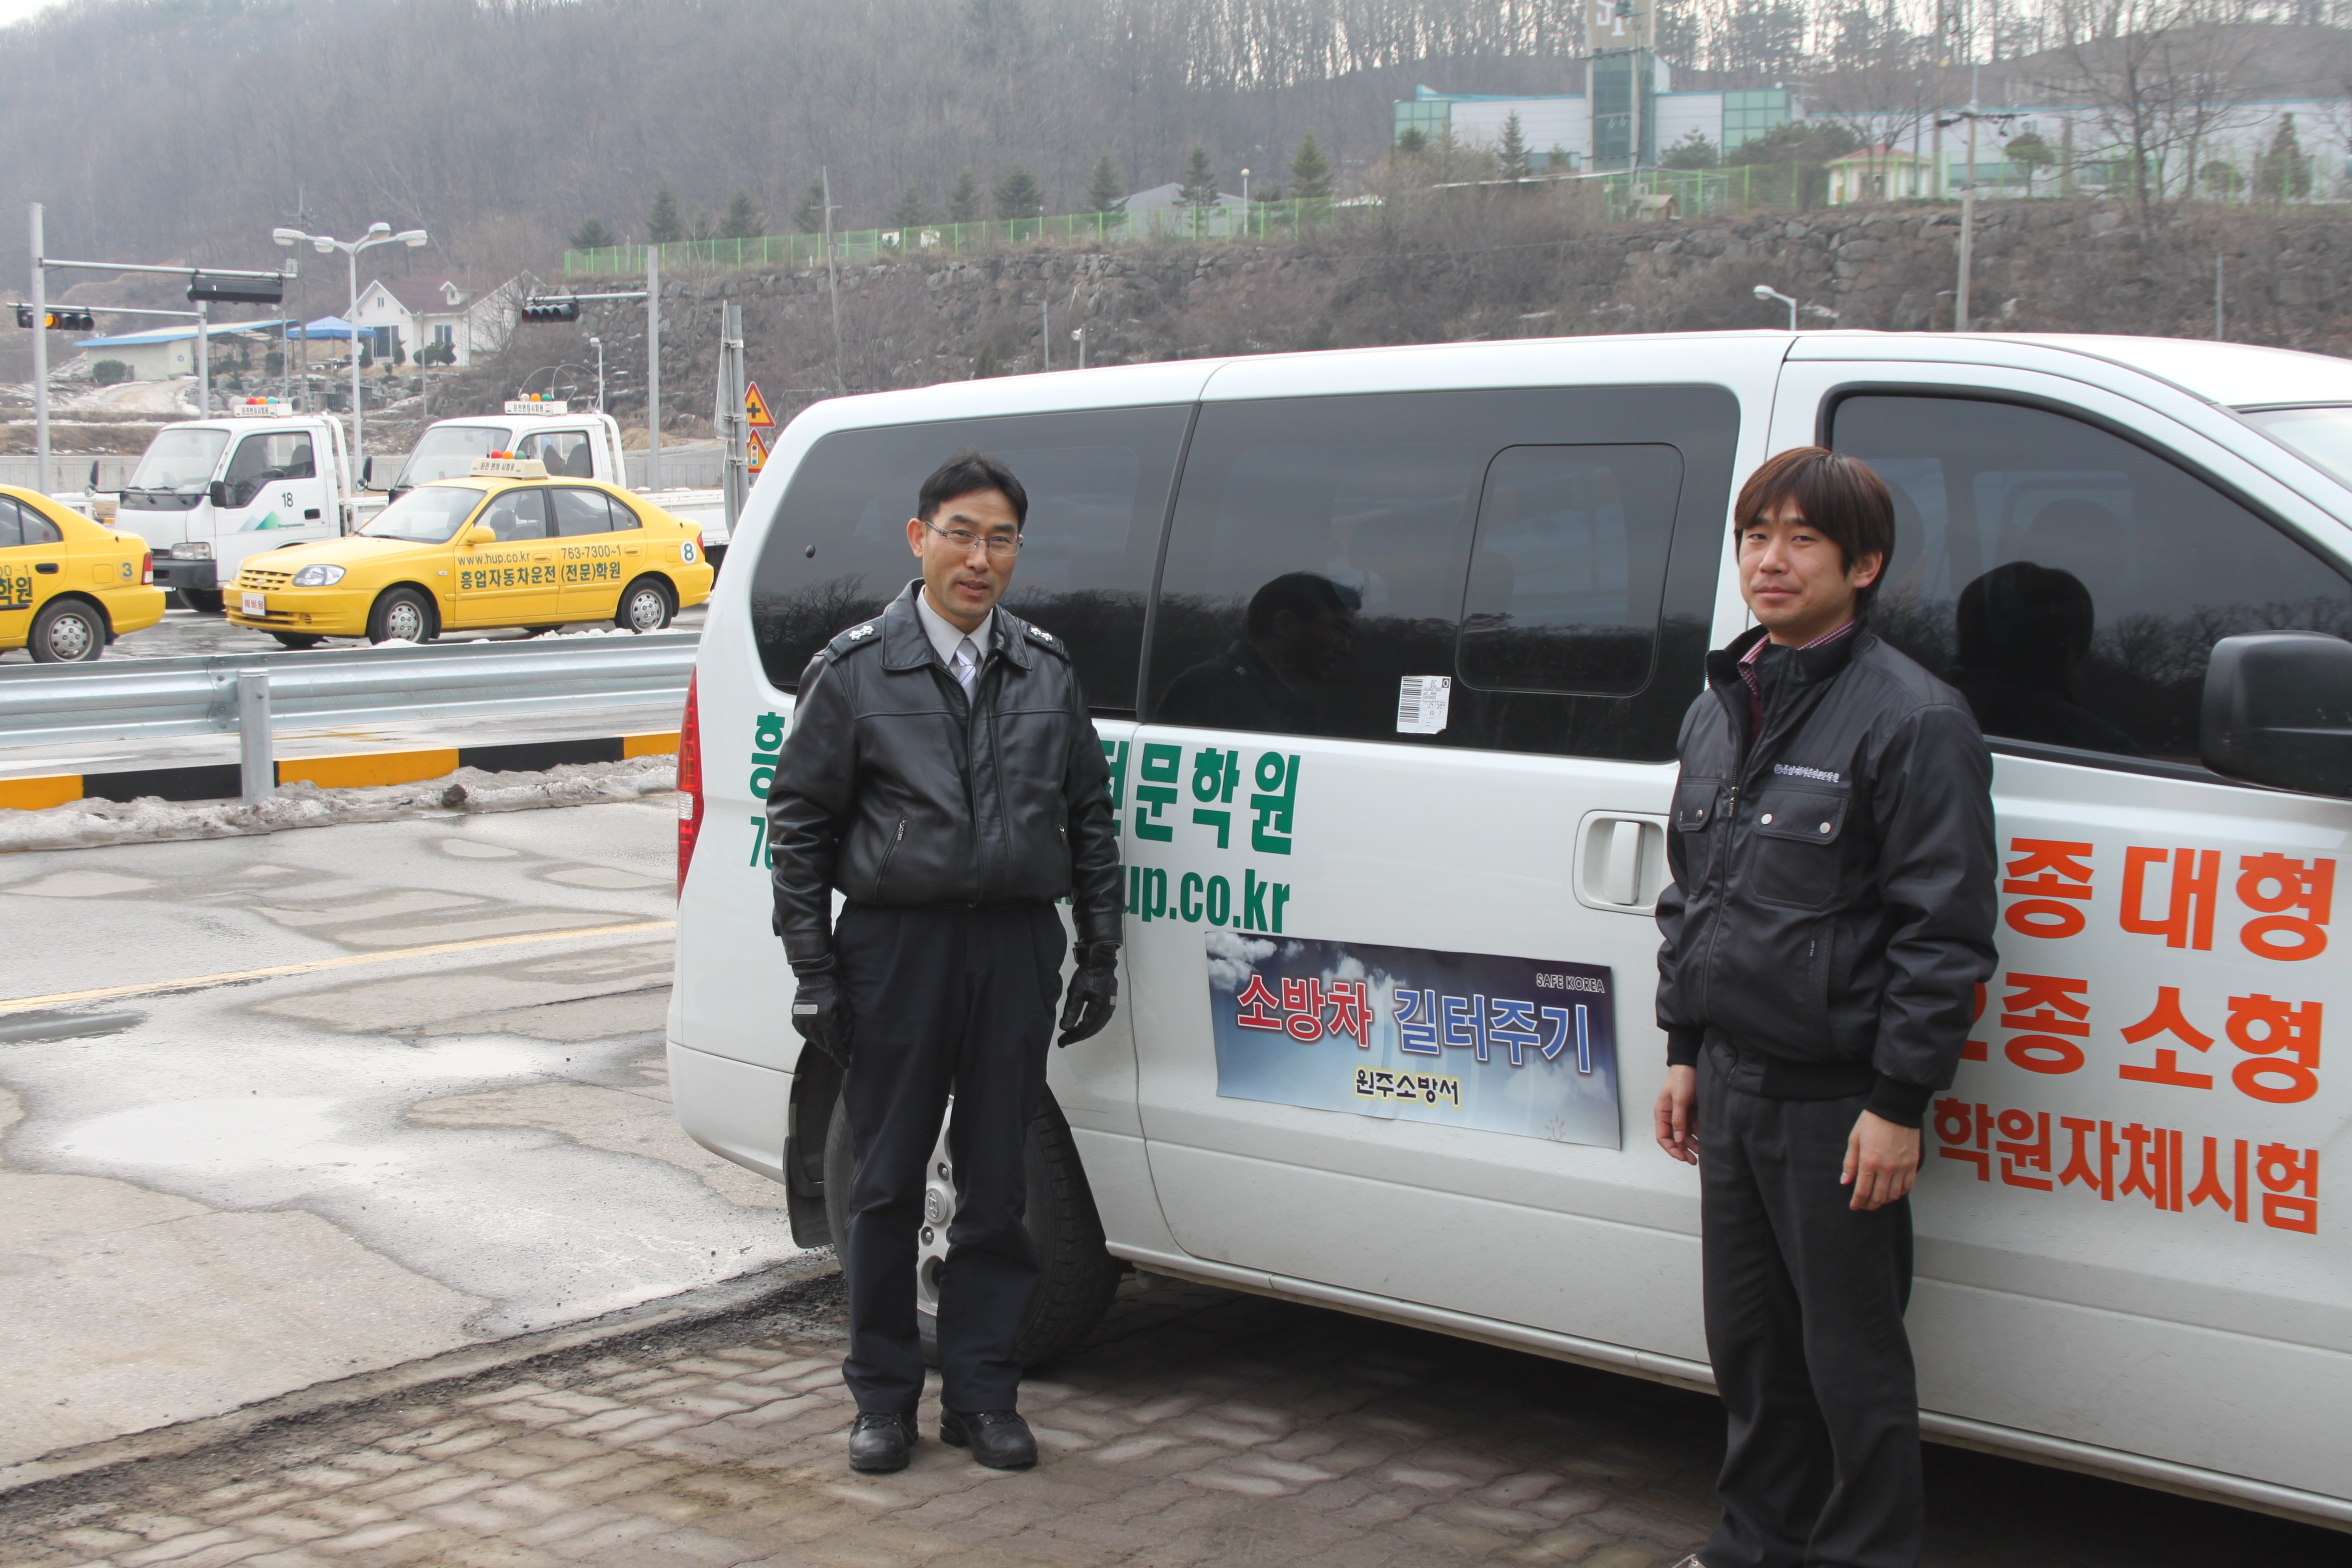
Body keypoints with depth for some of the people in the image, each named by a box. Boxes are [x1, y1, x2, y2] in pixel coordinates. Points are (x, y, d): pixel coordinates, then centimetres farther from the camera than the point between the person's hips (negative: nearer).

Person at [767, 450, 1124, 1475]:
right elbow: (799, 821, 0)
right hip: (897, 942, -2)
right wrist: (813, 969, -5)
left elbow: (1090, 816, 13)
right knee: (887, 1184, 5)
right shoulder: (854, 670, 0)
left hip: (1016, 945, 2)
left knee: (997, 1182, 7)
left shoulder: (1046, 671, 9)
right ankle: (884, 1397, 18)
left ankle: (982, 1392, 19)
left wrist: (1100, 953, 7)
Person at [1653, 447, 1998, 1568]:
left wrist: (1898, 1104, -16)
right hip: (1728, 1083, 7)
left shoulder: (1913, 719, -12)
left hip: (1837, 1099, -7)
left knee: (1851, 1354, 2)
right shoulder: (1718, 709, 12)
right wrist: (1685, 1051, 17)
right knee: (1747, 1339, 16)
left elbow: (1945, 931, -14)